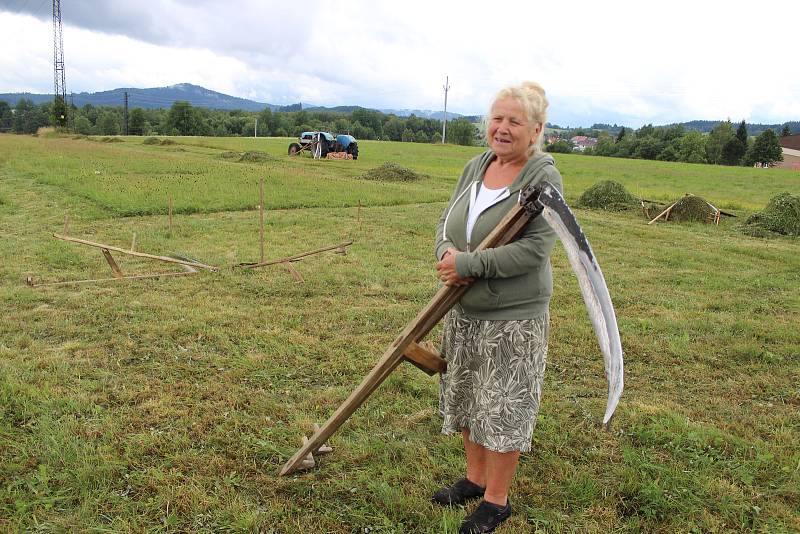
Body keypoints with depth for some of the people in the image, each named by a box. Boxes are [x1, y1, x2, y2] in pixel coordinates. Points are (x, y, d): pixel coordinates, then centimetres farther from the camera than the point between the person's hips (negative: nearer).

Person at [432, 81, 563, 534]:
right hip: (464, 309, 7)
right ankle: (476, 476, 40)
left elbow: (534, 250, -23)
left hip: (513, 316, -7)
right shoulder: (475, 166, 5)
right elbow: (448, 221, 9)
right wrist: (447, 254, -13)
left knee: (504, 407, 5)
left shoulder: (545, 179, -15)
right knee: (466, 395, 19)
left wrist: (468, 265, -23)